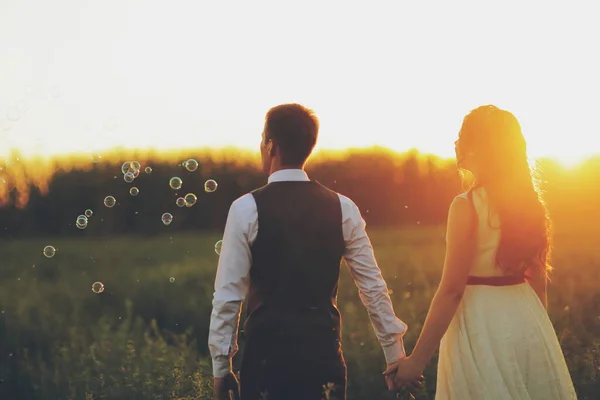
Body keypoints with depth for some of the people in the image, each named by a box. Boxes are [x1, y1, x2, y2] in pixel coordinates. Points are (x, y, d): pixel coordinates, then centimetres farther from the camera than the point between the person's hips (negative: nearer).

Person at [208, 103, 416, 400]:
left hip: (267, 353, -3)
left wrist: (220, 366, 2)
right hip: (324, 352, 3)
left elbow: (228, 295, -6)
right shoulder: (342, 209, 2)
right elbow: (373, 288, 4)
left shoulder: (247, 209, -7)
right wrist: (395, 356, 12)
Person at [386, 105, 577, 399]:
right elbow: (539, 277, 11)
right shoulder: (529, 202, 4)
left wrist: (417, 359, -14)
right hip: (527, 320, 7)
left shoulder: (467, 206, -15)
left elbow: (452, 289, -18)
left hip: (482, 326, -6)